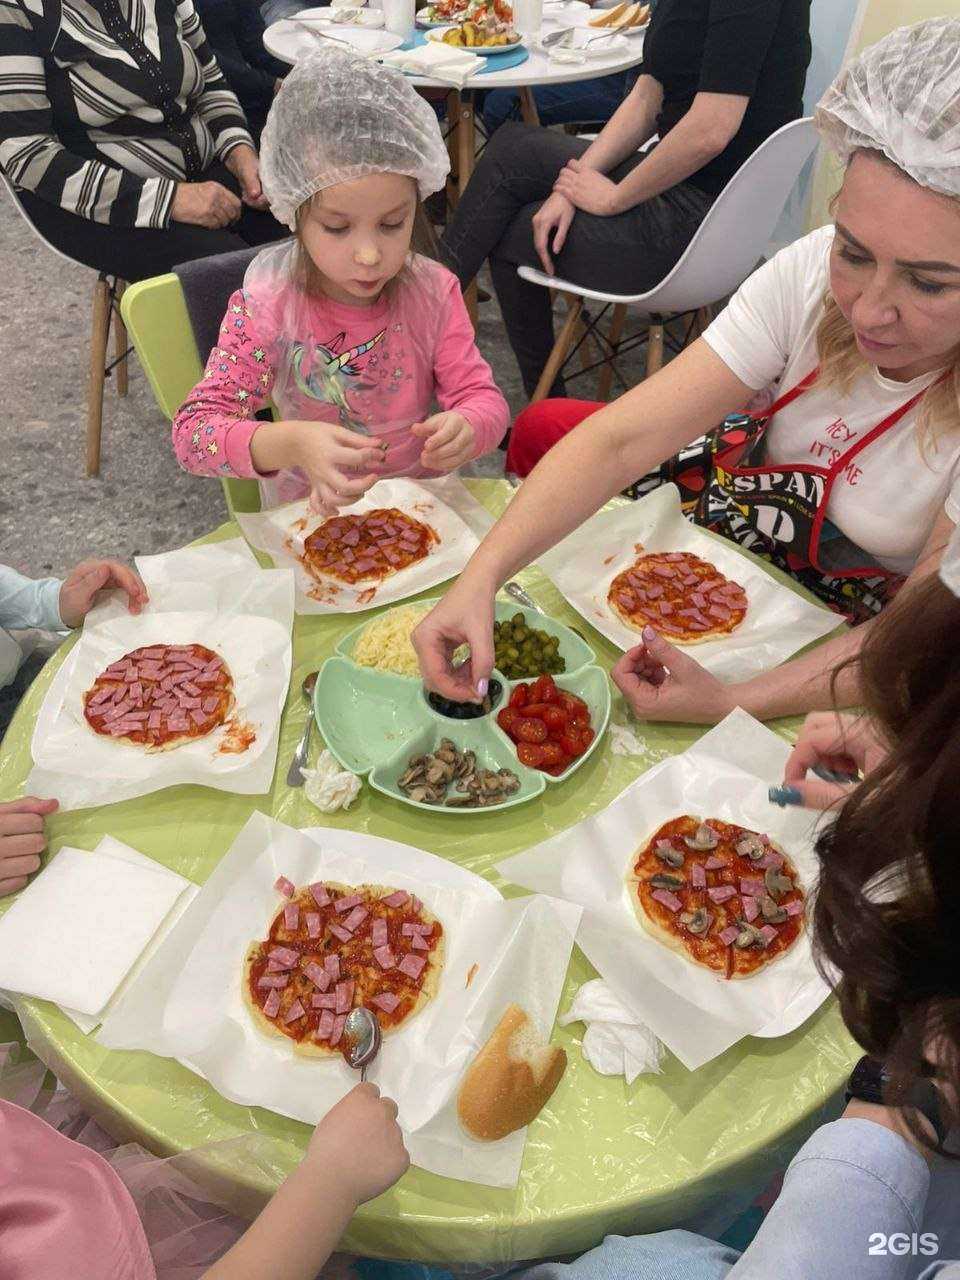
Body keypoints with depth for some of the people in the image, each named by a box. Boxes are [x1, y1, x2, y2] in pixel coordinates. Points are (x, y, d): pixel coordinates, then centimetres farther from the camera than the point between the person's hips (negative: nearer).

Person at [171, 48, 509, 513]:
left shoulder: (432, 291, -8)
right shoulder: (267, 305, -15)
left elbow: (484, 398, -5)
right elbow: (193, 430, -21)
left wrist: (465, 429, -32)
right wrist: (292, 442, -41)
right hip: (310, 513, -1)